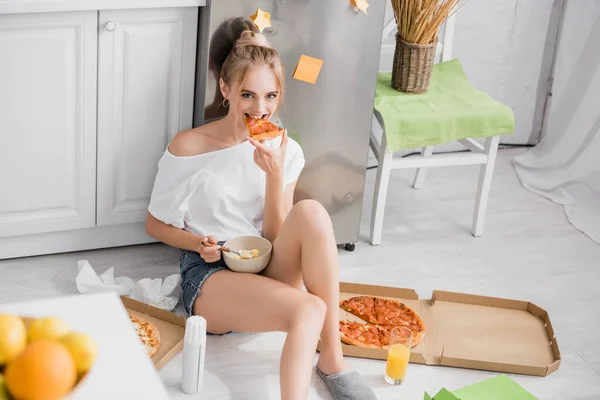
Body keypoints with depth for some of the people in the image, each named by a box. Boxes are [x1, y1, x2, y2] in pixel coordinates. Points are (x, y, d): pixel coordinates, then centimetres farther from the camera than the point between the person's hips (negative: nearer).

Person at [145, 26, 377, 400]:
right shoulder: (188, 147, -5)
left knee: (311, 213, -31)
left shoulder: (286, 151, 4)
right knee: (308, 311, -35)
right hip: (209, 274, -4)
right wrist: (199, 243, -14)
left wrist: (274, 175, -15)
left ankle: (333, 358, -24)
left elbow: (276, 239, -1)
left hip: (269, 273, 4)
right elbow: (155, 224, 6)